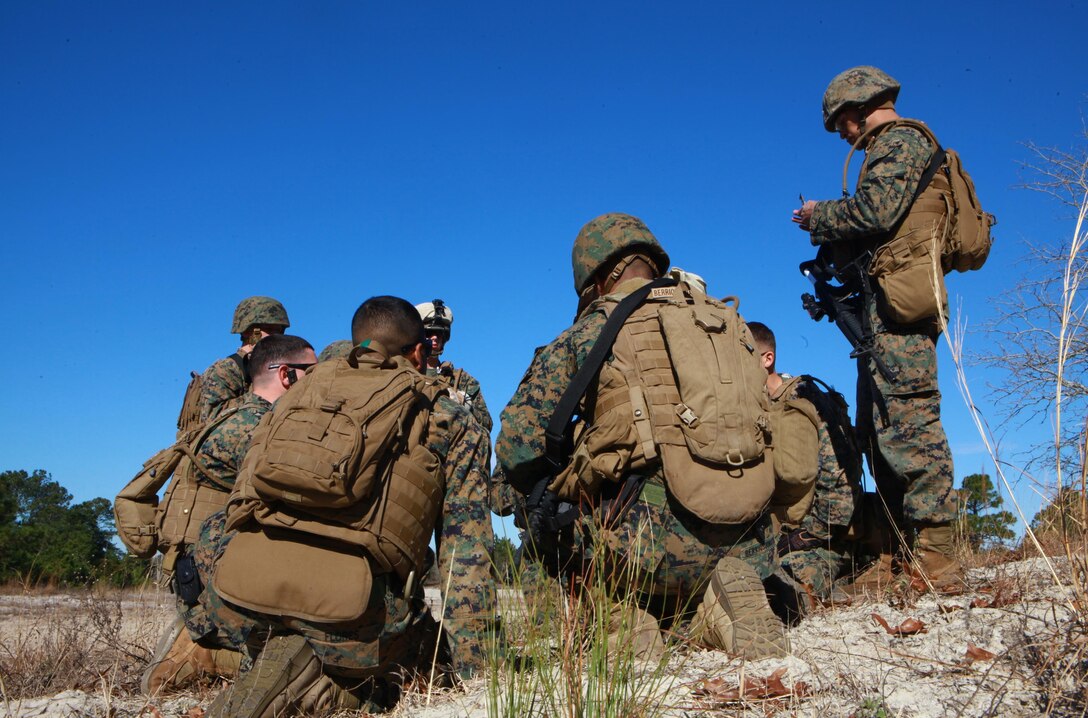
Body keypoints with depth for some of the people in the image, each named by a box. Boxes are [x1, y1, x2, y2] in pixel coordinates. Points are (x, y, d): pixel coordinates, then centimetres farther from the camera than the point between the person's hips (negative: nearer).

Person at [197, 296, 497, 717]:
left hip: (238, 590, 4)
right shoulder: (454, 423, 17)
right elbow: (465, 556, 12)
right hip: (350, 601, -4)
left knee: (216, 529, 36)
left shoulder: (306, 387, 25)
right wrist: (473, 674, 18)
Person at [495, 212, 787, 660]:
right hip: (747, 545, 3)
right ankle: (725, 599, 4)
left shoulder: (586, 334, 5)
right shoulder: (726, 319, 16)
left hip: (653, 537, -3)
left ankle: (623, 610, 3)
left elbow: (518, 447, 2)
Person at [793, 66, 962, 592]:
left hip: (898, 298, -11)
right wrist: (829, 236, 18)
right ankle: (900, 554, 12)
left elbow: (876, 212, -17)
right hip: (887, 310, 11)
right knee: (877, 430, 9)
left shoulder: (899, 141, -1)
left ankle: (934, 562, -15)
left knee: (908, 420, -15)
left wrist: (818, 215, -1)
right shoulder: (897, 148, 29)